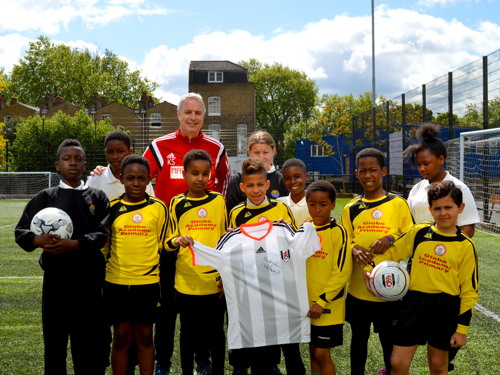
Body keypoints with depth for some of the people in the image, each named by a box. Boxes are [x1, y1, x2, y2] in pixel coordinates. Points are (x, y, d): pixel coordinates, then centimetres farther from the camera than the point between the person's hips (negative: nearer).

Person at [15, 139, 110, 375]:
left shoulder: (97, 198, 8)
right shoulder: (45, 197, 9)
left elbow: (102, 235, -5)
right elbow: (21, 231, 4)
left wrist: (74, 244, -21)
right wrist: (38, 240, -19)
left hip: (88, 278, 0)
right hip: (55, 277, 1)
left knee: (89, 339, 2)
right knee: (54, 337, 5)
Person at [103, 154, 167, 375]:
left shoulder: (158, 208, -2)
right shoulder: (112, 207, 0)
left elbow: (160, 245, 6)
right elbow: (103, 244, 8)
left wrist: (145, 267, 5)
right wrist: (101, 276, 7)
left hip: (148, 282, 0)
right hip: (117, 282, 1)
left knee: (144, 336, 8)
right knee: (122, 337, 7)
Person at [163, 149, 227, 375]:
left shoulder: (218, 200, 3)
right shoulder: (177, 204, 1)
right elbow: (168, 242, 1)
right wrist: (178, 241, -21)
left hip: (214, 280, 0)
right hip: (186, 281, 0)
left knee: (216, 331, 8)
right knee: (188, 331, 9)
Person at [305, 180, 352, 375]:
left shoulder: (338, 232, -12)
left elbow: (342, 272, -16)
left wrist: (322, 302, -17)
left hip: (328, 307, -6)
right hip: (307, 305, 6)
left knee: (322, 353, 0)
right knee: (313, 352, 13)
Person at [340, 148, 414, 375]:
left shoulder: (398, 204, -4)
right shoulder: (350, 209, 4)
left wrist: (391, 239, -20)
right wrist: (354, 250, -16)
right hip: (358, 287, 3)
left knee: (388, 338, 11)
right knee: (359, 336, 14)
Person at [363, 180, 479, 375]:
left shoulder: (466, 246, -4)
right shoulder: (418, 232, -1)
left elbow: (469, 290, -2)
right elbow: (392, 252, 12)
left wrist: (462, 328, -3)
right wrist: (369, 268, -5)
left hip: (446, 309, -1)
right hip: (414, 303, 1)